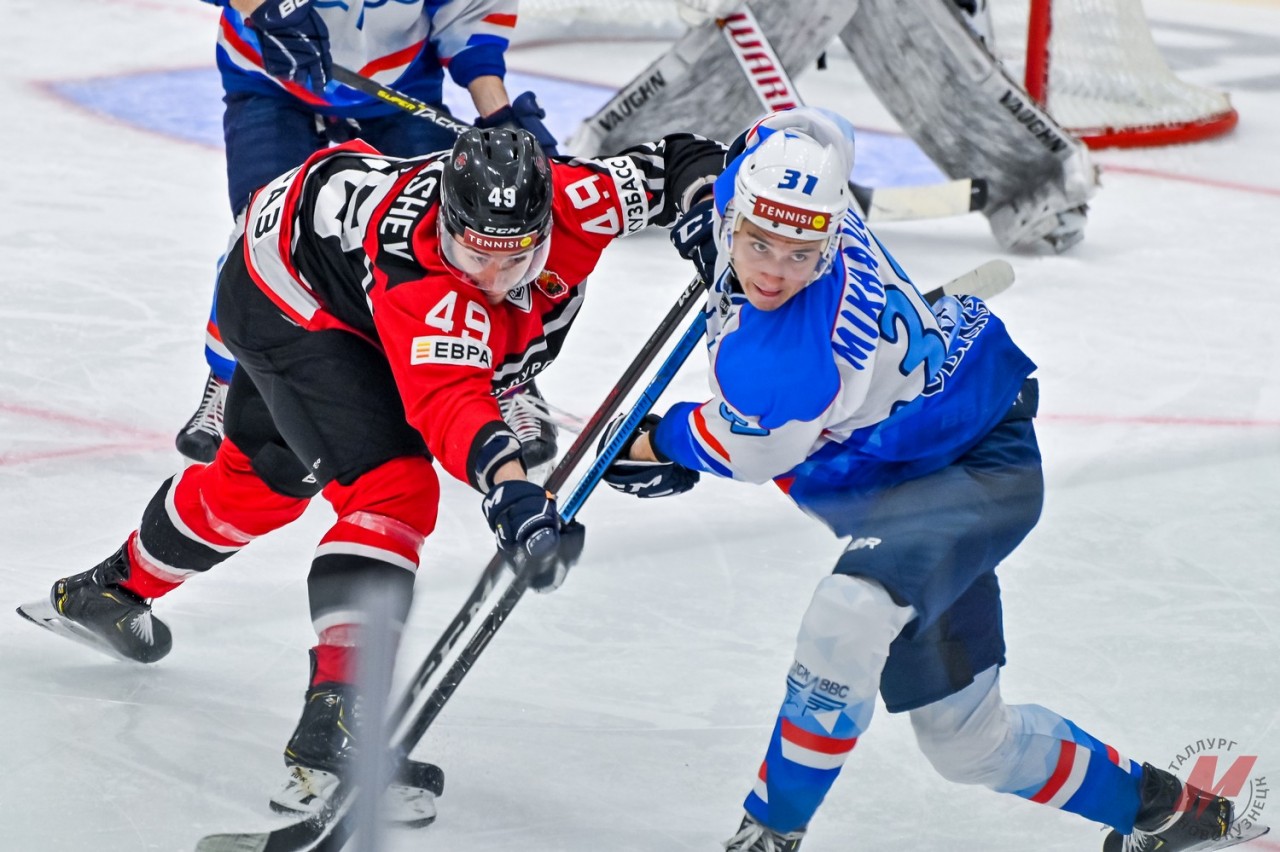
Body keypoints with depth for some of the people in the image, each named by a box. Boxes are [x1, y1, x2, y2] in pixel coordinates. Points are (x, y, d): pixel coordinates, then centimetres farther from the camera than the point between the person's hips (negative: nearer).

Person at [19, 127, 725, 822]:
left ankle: (117, 587, 53)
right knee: (392, 489, -25)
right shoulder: (416, 276, -43)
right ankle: (333, 726, -31)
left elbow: (669, 164, -9)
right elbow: (447, 399, -56)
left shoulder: (567, 199, -27)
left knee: (265, 477, 28)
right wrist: (508, 486, -70)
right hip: (290, 293, -9)